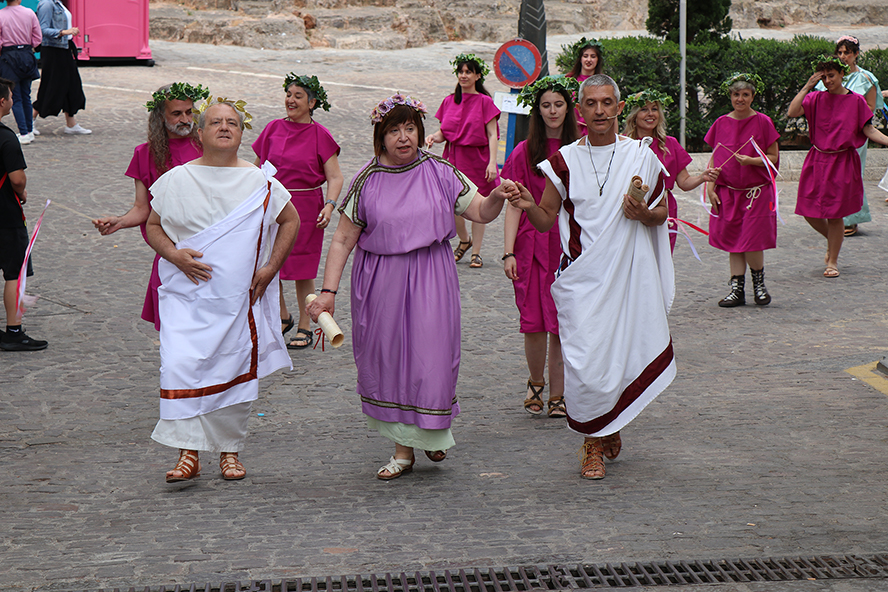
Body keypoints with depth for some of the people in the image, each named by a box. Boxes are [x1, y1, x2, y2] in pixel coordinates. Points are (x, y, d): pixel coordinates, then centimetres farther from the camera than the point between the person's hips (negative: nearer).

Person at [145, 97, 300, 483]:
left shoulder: (260, 182, 4)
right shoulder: (176, 180, 3)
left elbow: (290, 221, 15)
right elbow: (152, 226, 10)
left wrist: (270, 268, 4)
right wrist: (175, 254, -10)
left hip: (240, 296, 1)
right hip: (187, 295, -1)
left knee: (235, 369, 4)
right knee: (180, 365, -16)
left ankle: (229, 451, 20)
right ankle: (188, 453, -13)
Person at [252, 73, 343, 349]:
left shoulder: (320, 135, -6)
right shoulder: (274, 129, 5)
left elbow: (335, 177, -6)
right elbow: (258, 166, 15)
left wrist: (330, 205, -21)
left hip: (305, 208, -4)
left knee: (303, 269, 3)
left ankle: (305, 327, 16)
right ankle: (283, 317, 26)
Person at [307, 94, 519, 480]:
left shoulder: (439, 173, 1)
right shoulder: (367, 181, -1)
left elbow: (481, 213, 6)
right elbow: (343, 240, 0)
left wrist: (497, 197, -17)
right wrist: (328, 292, -7)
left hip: (430, 279, 0)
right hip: (380, 282, 0)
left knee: (431, 356, -3)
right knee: (387, 358, 3)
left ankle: (433, 431, 25)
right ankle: (403, 449, 16)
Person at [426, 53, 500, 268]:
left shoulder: (484, 102, -6)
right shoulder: (449, 102, 7)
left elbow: (493, 135, -8)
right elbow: (444, 132, 13)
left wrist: (492, 162, -17)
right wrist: (434, 137, -9)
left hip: (477, 158, -3)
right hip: (453, 158, 4)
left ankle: (476, 252, 13)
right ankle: (464, 240, 27)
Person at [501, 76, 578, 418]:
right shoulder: (525, 152, 0)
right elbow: (513, 206, -1)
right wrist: (508, 252, -9)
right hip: (533, 245, -1)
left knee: (563, 323, 0)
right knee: (535, 322, -1)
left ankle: (557, 395, 10)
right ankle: (536, 384, 24)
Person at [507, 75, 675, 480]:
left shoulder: (641, 155, 3)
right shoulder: (564, 161, 3)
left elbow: (662, 213, 11)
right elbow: (546, 220, 6)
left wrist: (643, 214, -11)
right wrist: (528, 204, -15)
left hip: (630, 273, 1)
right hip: (582, 276, 0)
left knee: (626, 353, 3)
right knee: (585, 361, -9)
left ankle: (611, 425, 33)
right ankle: (593, 442, 11)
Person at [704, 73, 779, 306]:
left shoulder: (762, 122, -3)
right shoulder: (721, 123, 7)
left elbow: (773, 156, -1)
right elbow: (714, 158, 11)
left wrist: (751, 161, -18)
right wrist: (710, 188, 3)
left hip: (756, 192, -3)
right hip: (727, 192, 3)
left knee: (752, 243, -8)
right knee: (732, 242, 4)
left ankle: (759, 283, 16)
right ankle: (737, 289, 12)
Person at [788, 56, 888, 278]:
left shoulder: (856, 100, -1)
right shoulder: (816, 98, 3)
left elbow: (869, 130, -1)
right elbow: (792, 112, -13)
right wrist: (807, 86, -14)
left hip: (842, 162, -2)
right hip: (817, 160, 3)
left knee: (835, 214, -1)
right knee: (810, 212, 3)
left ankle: (833, 261, 15)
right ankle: (832, 240, 34)